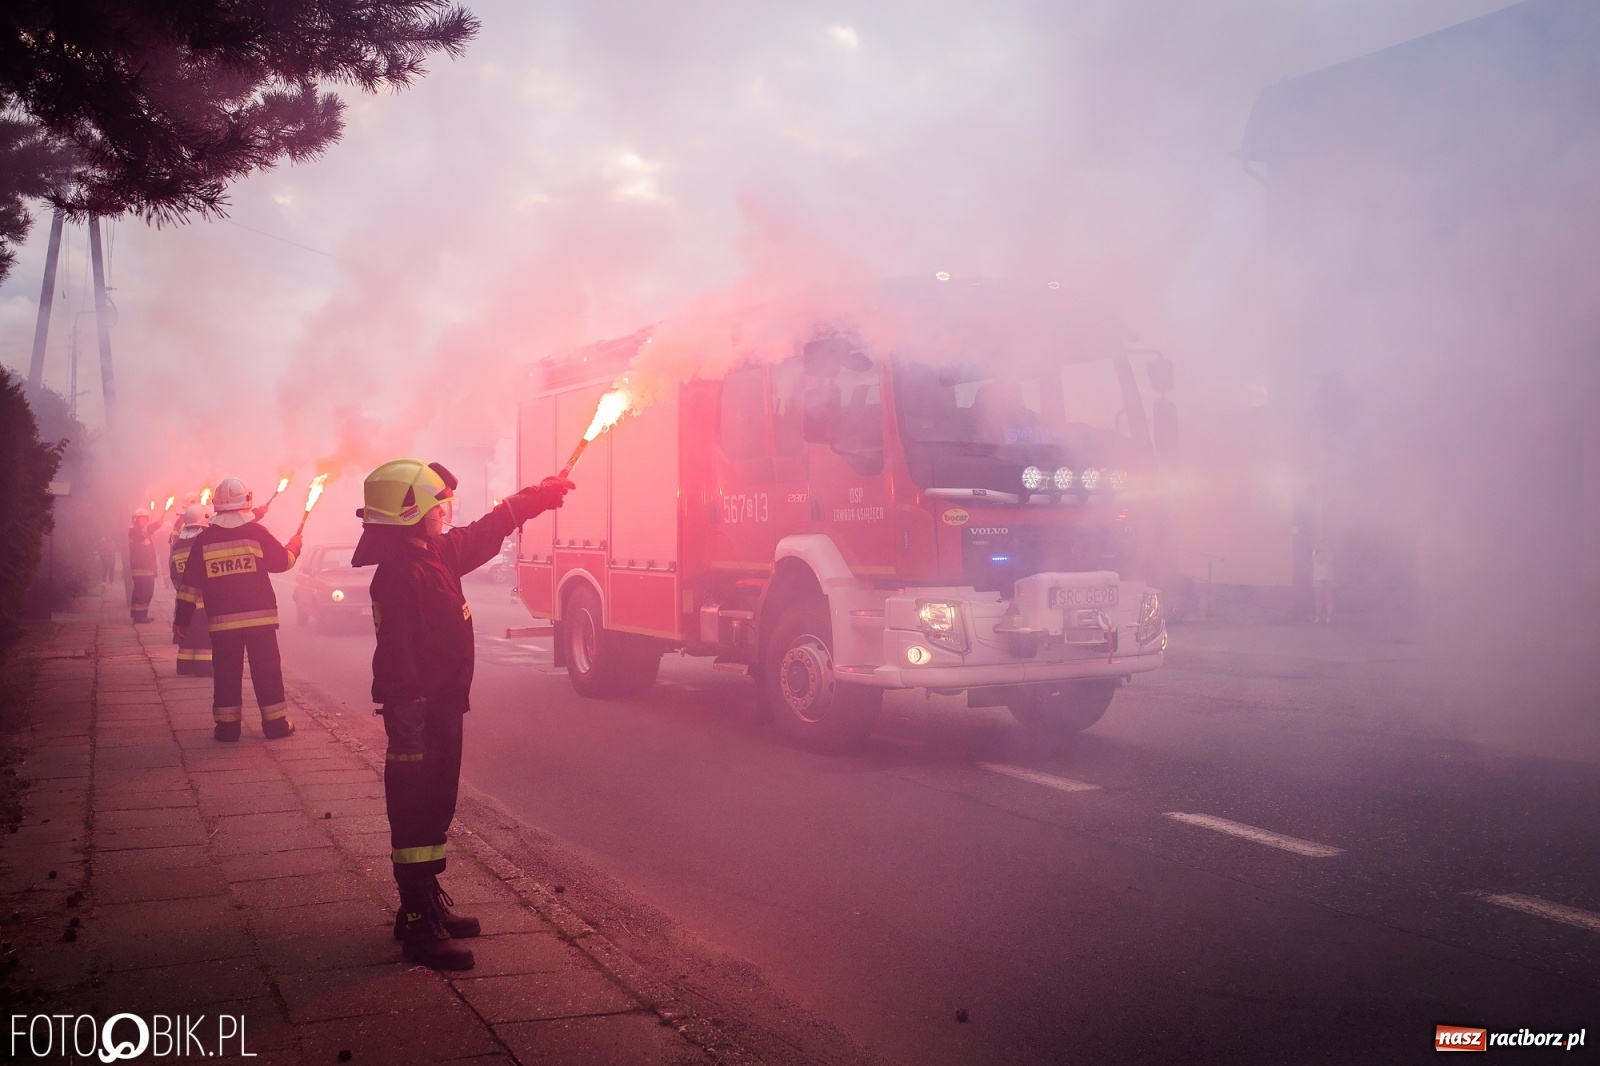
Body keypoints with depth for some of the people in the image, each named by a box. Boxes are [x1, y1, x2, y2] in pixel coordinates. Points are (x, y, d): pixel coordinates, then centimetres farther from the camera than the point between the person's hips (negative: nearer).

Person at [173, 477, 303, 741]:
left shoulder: (204, 539, 0)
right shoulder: (256, 532, -6)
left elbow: (191, 584, 1)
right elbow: (283, 561, 4)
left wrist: (182, 620, 8)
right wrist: (295, 545, 25)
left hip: (222, 620, 1)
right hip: (259, 616, -1)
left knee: (226, 673, 7)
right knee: (266, 670, 5)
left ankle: (227, 726, 8)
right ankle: (276, 723, 7)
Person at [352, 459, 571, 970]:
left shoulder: (436, 553, 8)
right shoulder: (402, 573, -22)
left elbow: (483, 534, 25)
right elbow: (401, 656, -26)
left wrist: (537, 496, 29)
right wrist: (411, 729, -27)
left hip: (441, 707, 10)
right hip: (419, 712, -10)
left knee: (434, 807, 18)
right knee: (416, 815, -3)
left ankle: (429, 904, 30)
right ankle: (419, 927, 3)